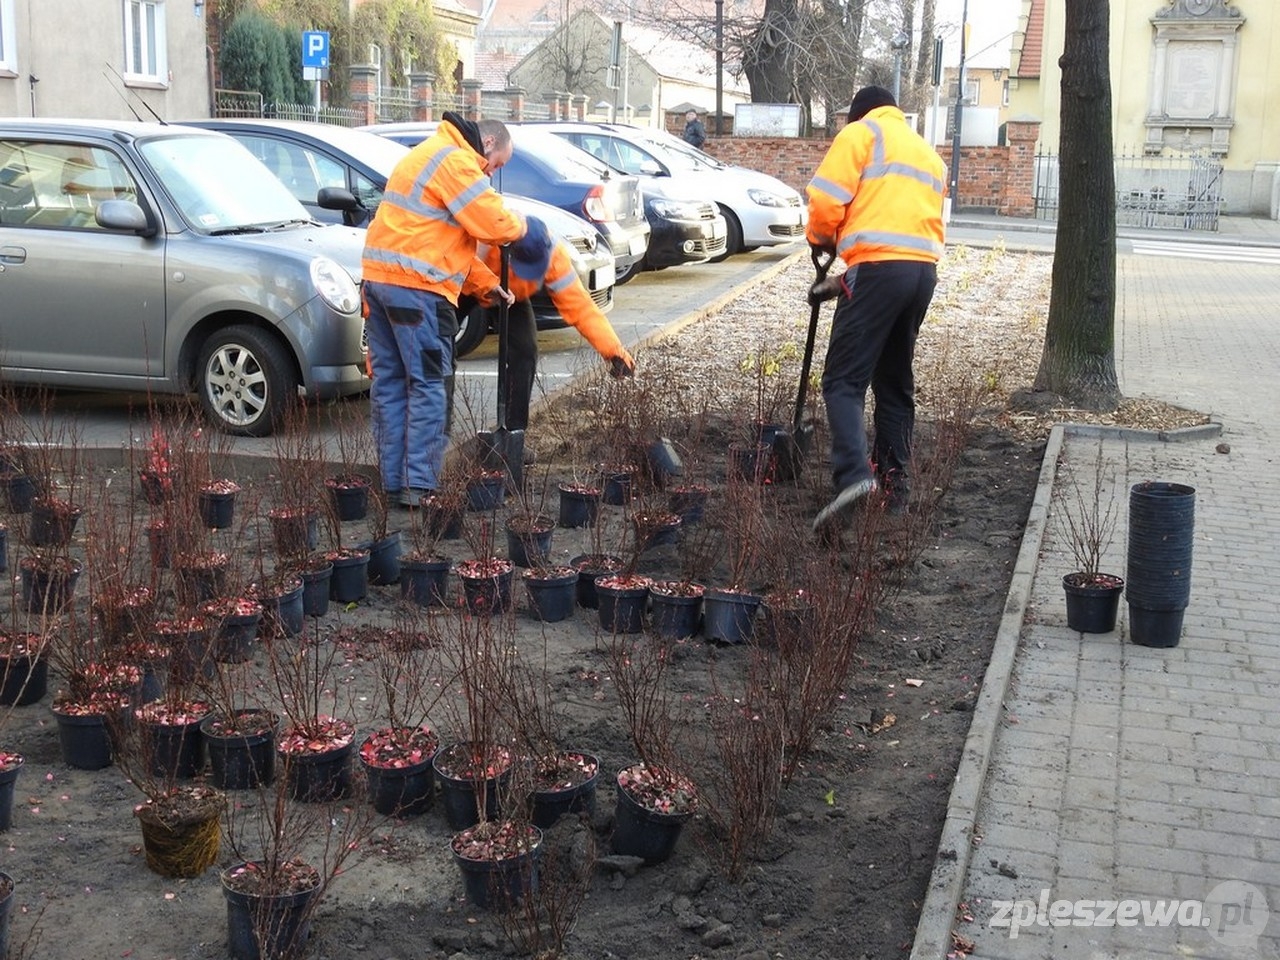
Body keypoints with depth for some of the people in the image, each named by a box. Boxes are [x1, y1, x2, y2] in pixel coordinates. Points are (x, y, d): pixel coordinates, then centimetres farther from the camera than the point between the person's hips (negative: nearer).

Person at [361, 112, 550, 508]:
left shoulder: (427, 155, 25)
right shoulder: (456, 161, -8)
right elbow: (494, 222, -15)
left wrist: (484, 283, 21)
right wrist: (524, 227, 7)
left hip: (378, 277, 10)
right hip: (416, 286, -10)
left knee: (389, 382, 10)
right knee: (428, 387, -5)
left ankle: (393, 481, 14)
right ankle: (418, 486, -6)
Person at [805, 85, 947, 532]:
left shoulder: (861, 132, 7)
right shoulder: (928, 152, 30)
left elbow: (827, 199, -5)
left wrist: (820, 239, 16)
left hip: (878, 266, -7)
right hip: (925, 269, 7)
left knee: (844, 380, -9)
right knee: (896, 382, 16)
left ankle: (854, 474, -27)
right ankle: (895, 483, 18)